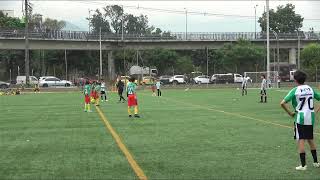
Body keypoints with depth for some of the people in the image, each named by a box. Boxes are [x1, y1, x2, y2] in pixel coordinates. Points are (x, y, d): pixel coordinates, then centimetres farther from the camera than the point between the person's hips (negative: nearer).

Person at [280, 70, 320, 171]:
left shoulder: (295, 90, -10)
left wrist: (290, 113, -5)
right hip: (310, 118, 5)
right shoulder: (310, 89, 5)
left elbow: (283, 103, -17)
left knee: (300, 140, -1)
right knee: (310, 139, 19)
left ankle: (303, 165, -2)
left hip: (300, 118, -5)